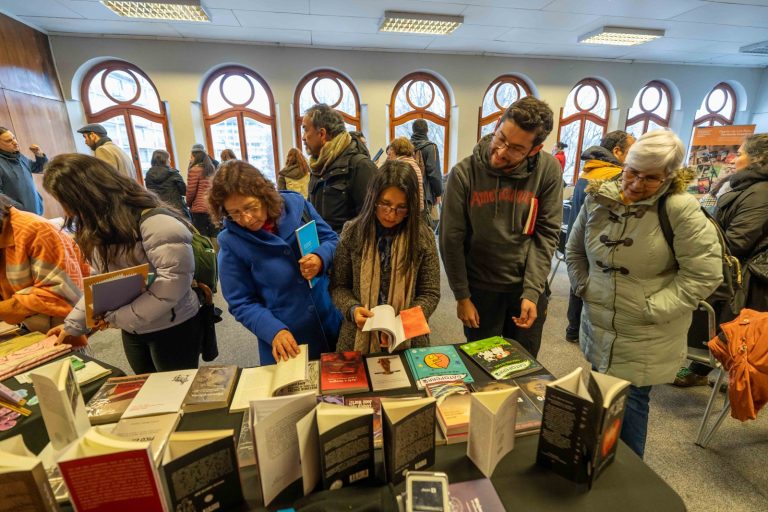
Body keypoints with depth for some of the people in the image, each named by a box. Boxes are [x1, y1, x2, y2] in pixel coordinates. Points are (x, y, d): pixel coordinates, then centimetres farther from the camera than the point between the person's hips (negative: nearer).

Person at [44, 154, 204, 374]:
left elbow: (173, 284, -29)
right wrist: (73, 323, 6)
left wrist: (116, 317, -21)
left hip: (173, 328, -8)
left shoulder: (157, 224, -25)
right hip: (132, 330, 8)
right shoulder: (99, 228, 5)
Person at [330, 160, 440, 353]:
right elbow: (338, 286, -2)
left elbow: (430, 293, -5)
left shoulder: (423, 237, -10)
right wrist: (353, 309, -20)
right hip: (359, 339, 2)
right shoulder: (353, 232, -9)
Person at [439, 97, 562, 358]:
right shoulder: (464, 173, -14)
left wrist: (532, 292, -14)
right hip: (480, 287, -1)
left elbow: (547, 234, -7)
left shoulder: (548, 170, -10)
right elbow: (451, 239, -10)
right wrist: (462, 296, -8)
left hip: (529, 287, 2)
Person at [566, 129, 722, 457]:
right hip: (598, 328, 5)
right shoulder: (598, 199, -3)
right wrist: (583, 287, 0)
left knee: (630, 405, 10)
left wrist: (652, 309, -17)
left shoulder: (681, 209, -16)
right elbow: (575, 250, 10)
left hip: (646, 339, -5)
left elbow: (704, 274, -15)